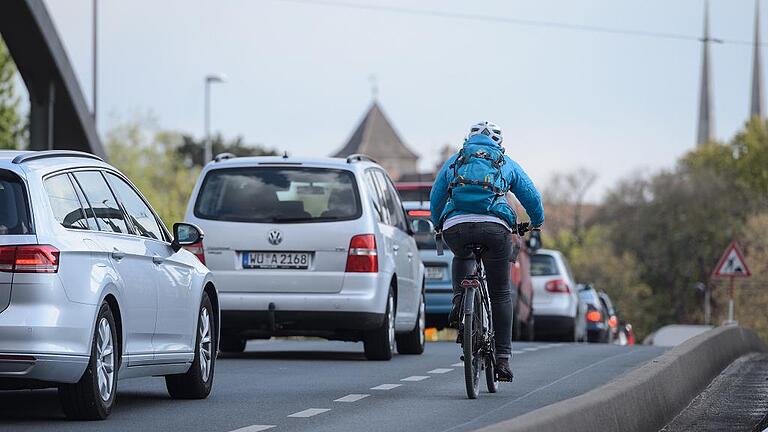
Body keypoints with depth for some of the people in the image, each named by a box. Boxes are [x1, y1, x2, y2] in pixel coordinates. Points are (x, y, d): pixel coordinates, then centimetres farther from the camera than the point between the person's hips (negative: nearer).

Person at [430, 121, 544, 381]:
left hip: (455, 227, 1)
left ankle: (459, 303, 12)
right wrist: (537, 223, 44)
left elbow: (435, 198, 28)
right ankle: (503, 357, 7)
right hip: (495, 227, -1)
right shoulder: (507, 164, 22)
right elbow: (532, 197, 25)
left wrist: (437, 225, 46)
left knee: (462, 258, 37)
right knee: (500, 294, 11)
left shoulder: (454, 161, 25)